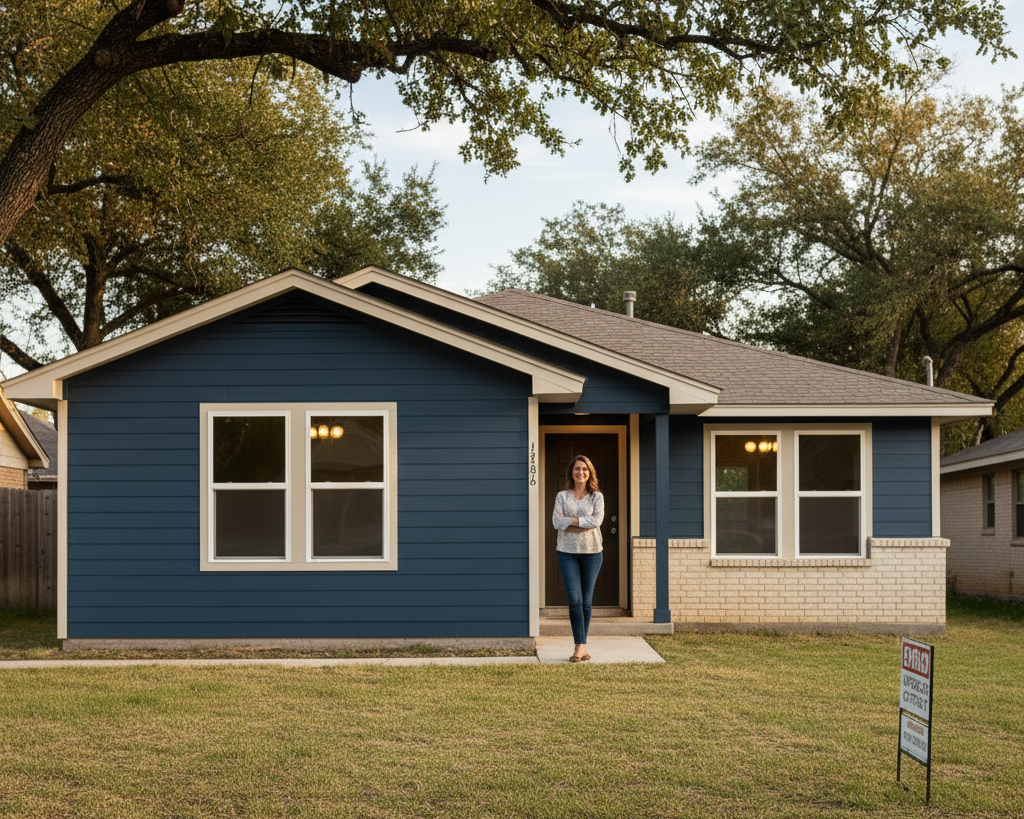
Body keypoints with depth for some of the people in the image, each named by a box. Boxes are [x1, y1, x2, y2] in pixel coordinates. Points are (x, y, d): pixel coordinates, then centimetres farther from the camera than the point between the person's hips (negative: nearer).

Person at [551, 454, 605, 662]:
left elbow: (597, 521, -10)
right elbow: (557, 522, -7)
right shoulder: (562, 496, 7)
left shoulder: (597, 496, 5)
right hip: (567, 551, 0)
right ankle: (580, 646, -9)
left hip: (592, 551, 1)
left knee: (587, 600, 5)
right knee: (574, 599, -10)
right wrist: (584, 524, -13)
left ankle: (581, 646, 13)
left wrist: (570, 520, -12)